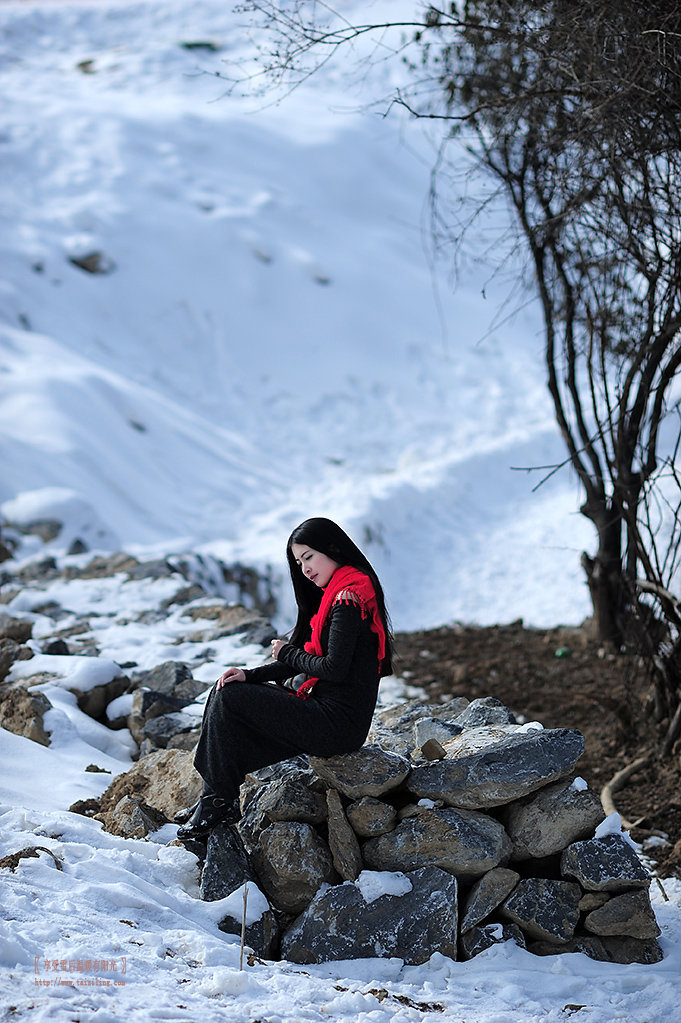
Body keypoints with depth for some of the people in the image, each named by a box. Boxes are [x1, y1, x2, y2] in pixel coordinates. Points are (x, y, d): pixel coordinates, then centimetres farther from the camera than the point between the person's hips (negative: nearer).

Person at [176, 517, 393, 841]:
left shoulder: (348, 599, -16)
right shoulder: (338, 594, 16)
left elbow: (335, 668, -22)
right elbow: (306, 661, 15)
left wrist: (288, 653, -4)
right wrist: (250, 675, 2)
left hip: (338, 724, -10)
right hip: (331, 714, 10)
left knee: (228, 699, -8)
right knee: (223, 693, 9)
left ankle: (220, 802, 3)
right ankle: (212, 800, 7)